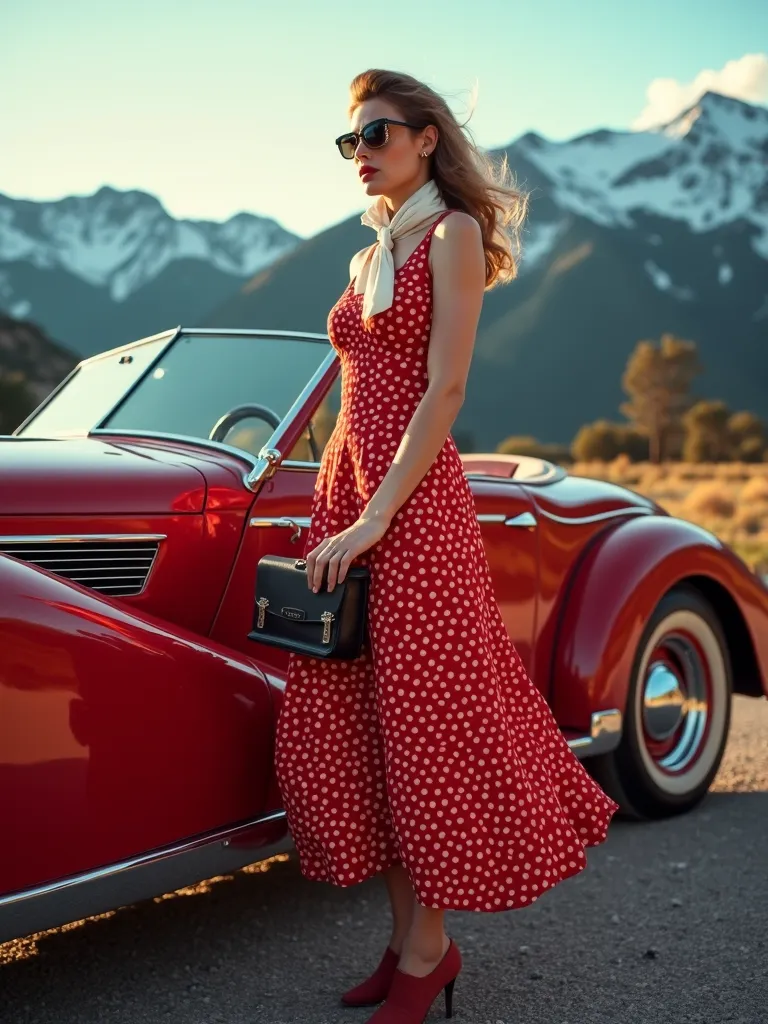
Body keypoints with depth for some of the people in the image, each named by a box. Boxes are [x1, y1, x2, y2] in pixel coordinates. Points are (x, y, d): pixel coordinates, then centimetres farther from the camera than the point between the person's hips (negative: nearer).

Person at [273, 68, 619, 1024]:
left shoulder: (452, 233, -3)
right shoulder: (367, 259, 19)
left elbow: (443, 390, -13)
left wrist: (374, 518, -18)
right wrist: (331, 512, 12)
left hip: (414, 499, -8)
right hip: (343, 485, 8)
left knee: (423, 724, -2)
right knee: (341, 727, 7)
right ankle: (405, 937, 19)